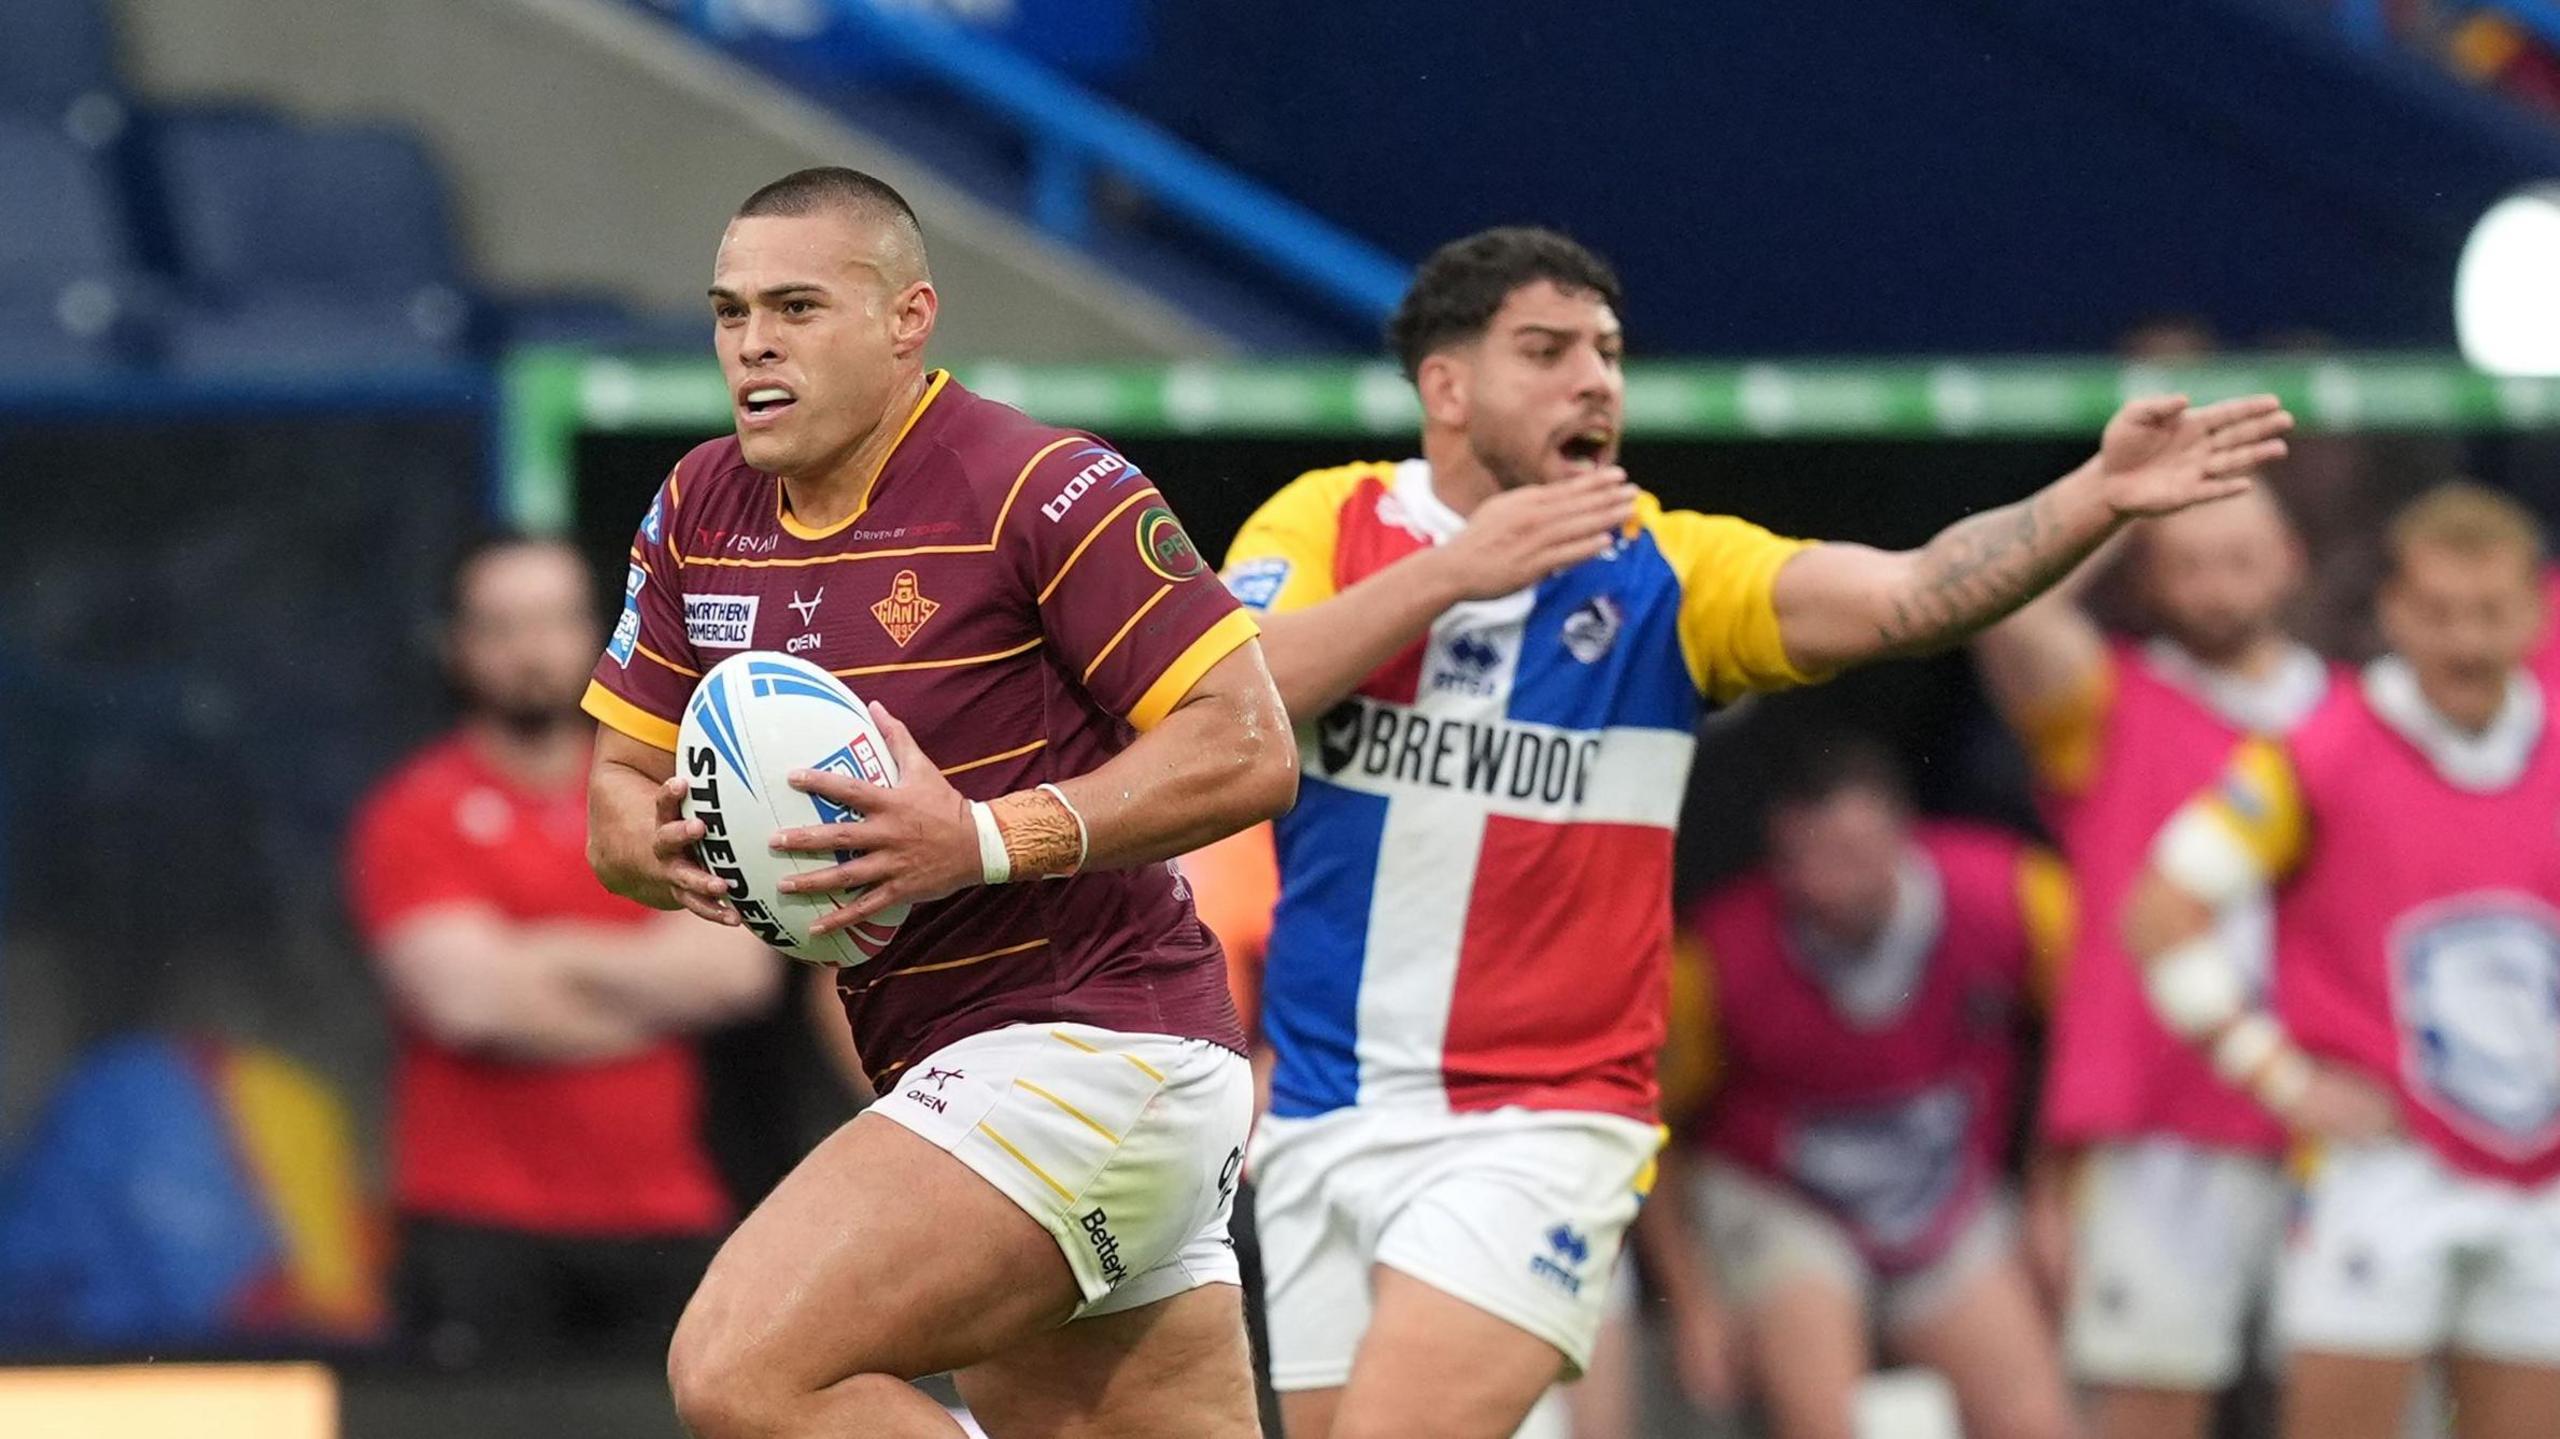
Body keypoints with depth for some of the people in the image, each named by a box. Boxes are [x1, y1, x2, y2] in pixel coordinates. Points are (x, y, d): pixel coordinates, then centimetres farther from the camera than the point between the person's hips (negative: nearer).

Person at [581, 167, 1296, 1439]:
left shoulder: (1042, 493, -14)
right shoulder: (699, 514, 9)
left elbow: (1249, 748, -17)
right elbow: (620, 787, 15)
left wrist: (984, 841, -26)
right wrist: (665, 847, -10)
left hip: (1087, 1040, -9)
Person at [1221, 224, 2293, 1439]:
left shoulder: (1667, 574, -1)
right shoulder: (1325, 522, 1)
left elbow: (1907, 595, -15)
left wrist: (2100, 495, -30)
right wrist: (1446, 573, -26)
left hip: (1540, 1124, -3)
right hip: (1320, 1120, 3)